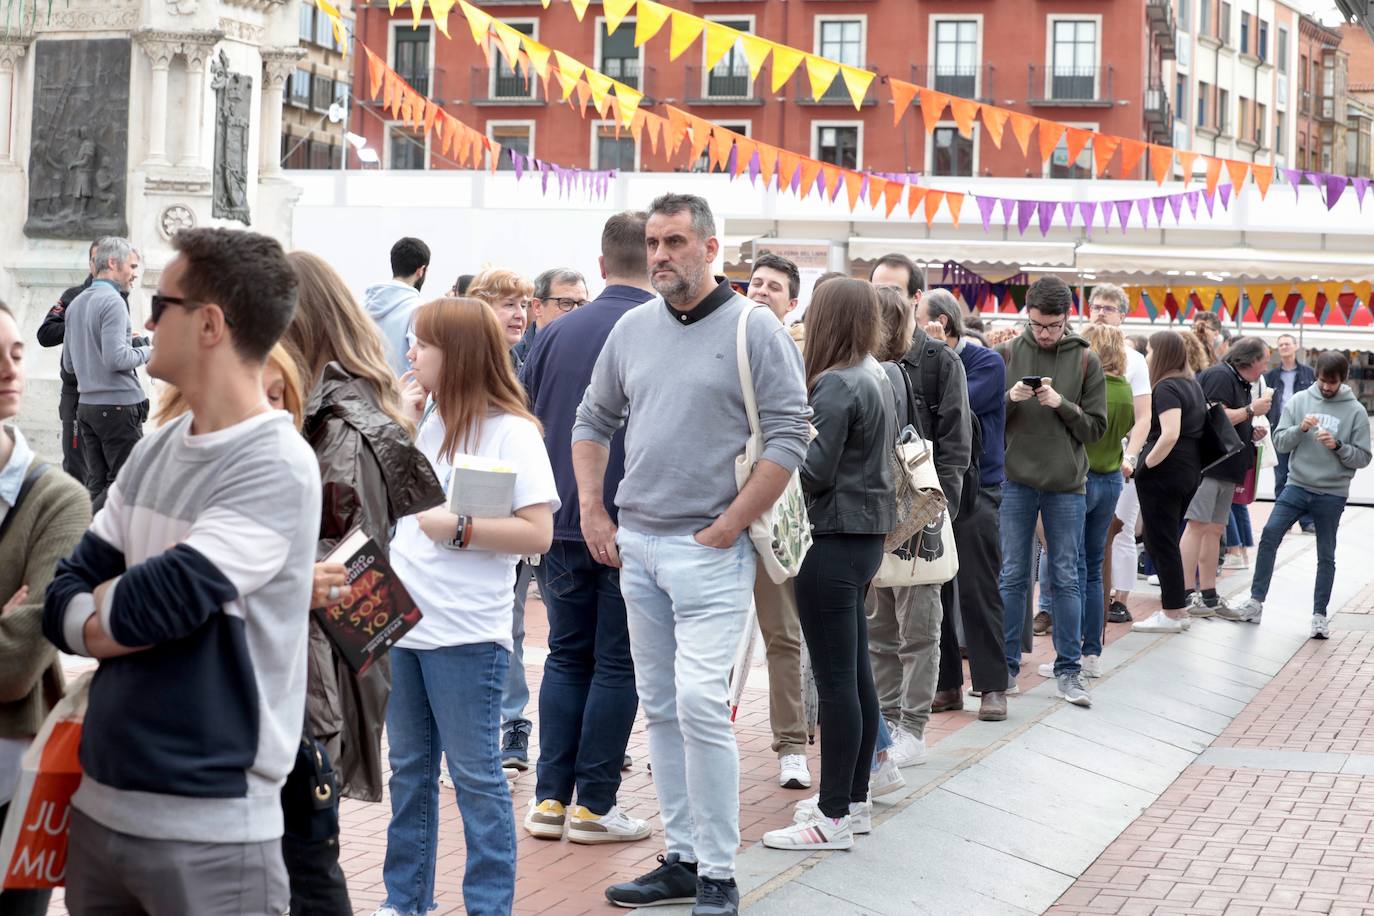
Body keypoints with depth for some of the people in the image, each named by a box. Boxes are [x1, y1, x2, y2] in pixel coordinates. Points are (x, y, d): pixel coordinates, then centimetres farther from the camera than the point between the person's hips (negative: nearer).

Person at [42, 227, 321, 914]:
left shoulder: (277, 469, -15)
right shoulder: (155, 450, 8)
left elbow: (149, 606, -22)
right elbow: (62, 600, 5)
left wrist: (104, 604, -2)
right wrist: (147, 607, -13)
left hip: (207, 830, -7)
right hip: (100, 804, 7)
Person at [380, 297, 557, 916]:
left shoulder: (511, 432, -9)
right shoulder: (426, 423, 12)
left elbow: (538, 534, -15)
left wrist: (456, 529, -18)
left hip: (466, 634, -7)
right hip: (403, 624, 7)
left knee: (475, 775, 0)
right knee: (409, 770, 16)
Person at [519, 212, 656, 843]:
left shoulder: (559, 333, 6)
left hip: (560, 525, 4)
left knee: (566, 655, 14)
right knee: (617, 663, 4)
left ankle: (550, 798, 13)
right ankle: (595, 804, 7)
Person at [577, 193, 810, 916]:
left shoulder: (754, 330, -6)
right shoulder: (632, 328, 10)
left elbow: (787, 439, -11)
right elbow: (593, 421, 20)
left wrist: (724, 530, -13)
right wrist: (592, 511, 8)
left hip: (709, 548, -6)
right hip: (635, 544, 6)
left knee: (700, 703, -13)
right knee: (660, 707, 10)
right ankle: (683, 858, 20)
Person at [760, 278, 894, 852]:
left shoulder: (836, 385, -15)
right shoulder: (878, 379, 13)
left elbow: (816, 472, -18)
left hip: (835, 541, -10)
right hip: (866, 536, 10)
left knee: (836, 680, -7)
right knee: (856, 675, 15)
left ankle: (834, 817, -3)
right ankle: (853, 799, 23)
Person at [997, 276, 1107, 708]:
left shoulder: (1086, 360, 0)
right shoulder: (1007, 355, 1)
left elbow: (1096, 427, -1)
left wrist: (1062, 404, -16)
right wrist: (1010, 399, -16)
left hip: (1067, 485, 0)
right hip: (1016, 481, 0)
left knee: (1066, 579, 5)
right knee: (1013, 577, 5)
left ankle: (1069, 669, 12)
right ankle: (1006, 664, 14)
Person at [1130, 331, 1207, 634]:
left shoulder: (1166, 388, -16)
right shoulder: (1192, 385, 13)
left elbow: (1169, 435, -27)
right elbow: (1199, 426, 22)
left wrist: (1146, 465, -18)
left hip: (1164, 472, -9)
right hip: (1190, 470, 9)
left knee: (1161, 542, -1)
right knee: (1169, 539, 18)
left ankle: (1172, 614, 2)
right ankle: (1177, 606, 22)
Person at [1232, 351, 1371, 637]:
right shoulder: (1299, 401, 2)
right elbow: (1279, 442, 0)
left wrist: (1337, 445, -19)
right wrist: (1300, 428, -18)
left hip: (1332, 493, -1)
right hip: (1297, 485, 1)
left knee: (1326, 555, 6)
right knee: (1269, 536, -11)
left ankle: (1319, 615, 15)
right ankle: (1256, 601, -3)